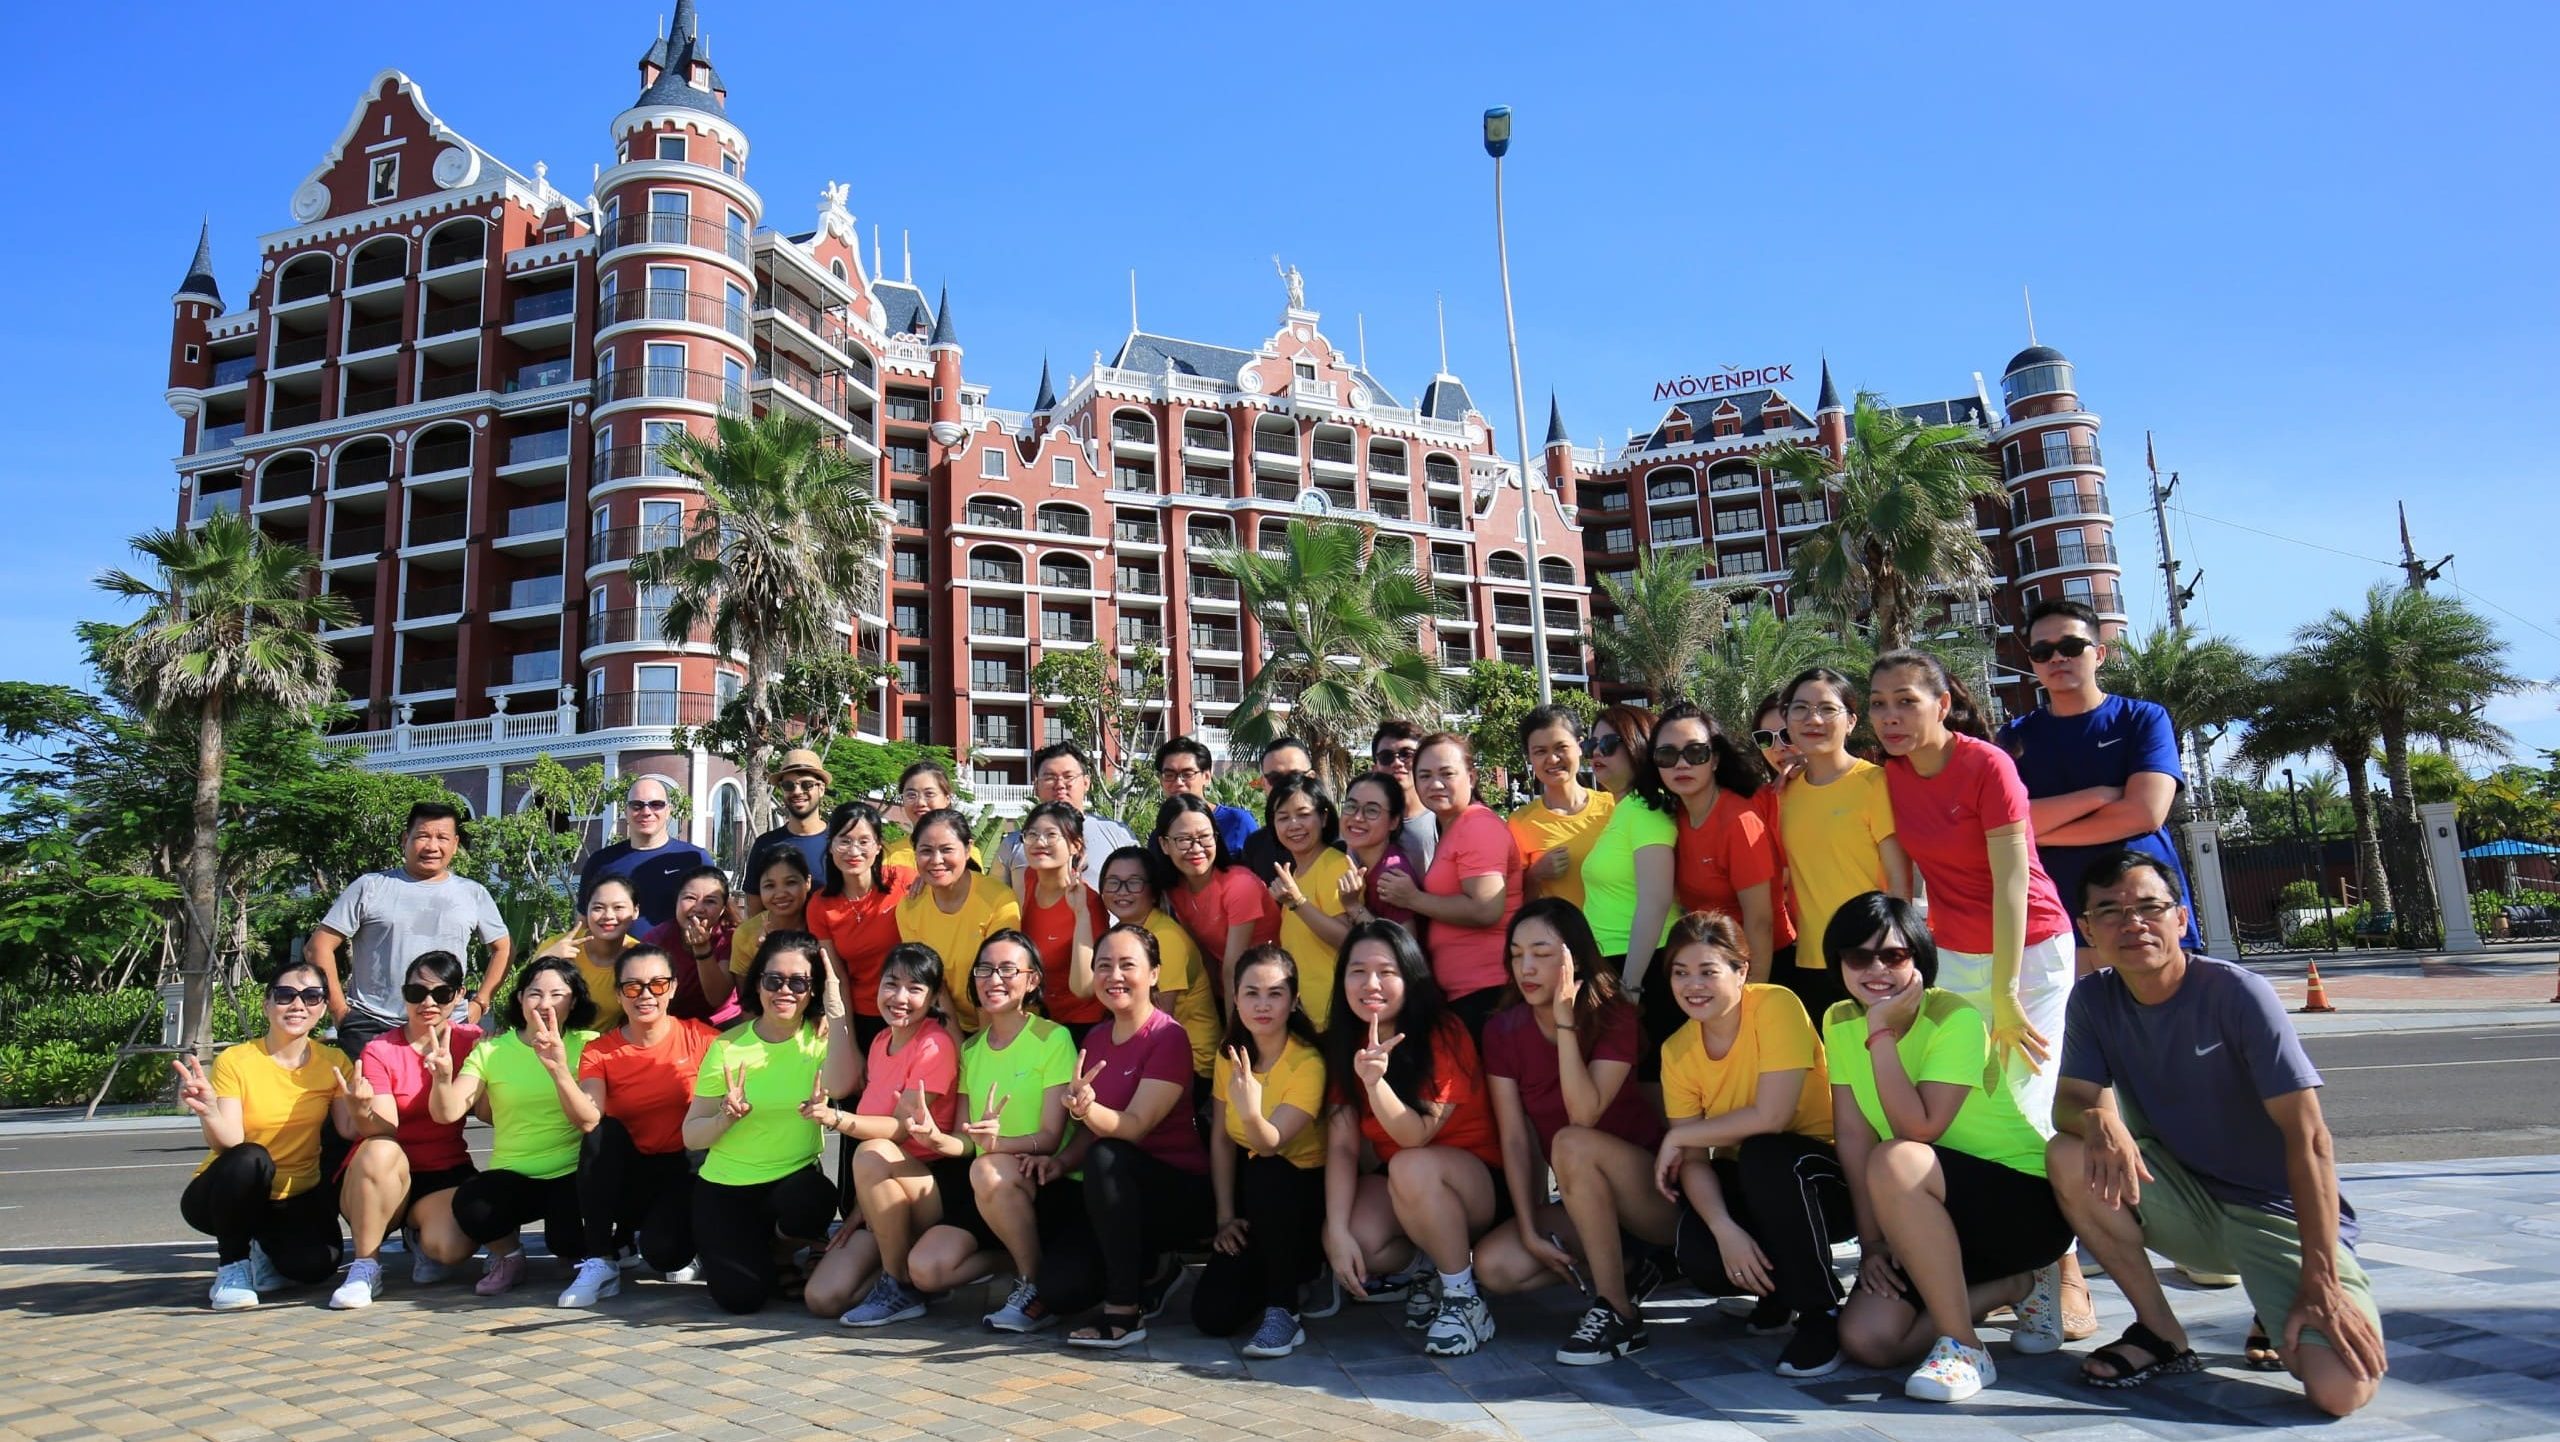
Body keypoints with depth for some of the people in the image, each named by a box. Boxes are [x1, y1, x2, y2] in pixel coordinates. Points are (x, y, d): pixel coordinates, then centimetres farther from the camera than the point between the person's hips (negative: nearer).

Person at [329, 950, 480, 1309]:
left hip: (446, 1174, 1)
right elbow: (385, 1131, -16)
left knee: (452, 1246, -29)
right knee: (380, 1150, -36)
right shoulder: (379, 1051, -4)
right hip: (380, 1178, 0)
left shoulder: (470, 1041, 1)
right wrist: (361, 1112, -39)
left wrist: (444, 1072, -27)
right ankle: (365, 1266, -17)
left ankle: (422, 1237, 10)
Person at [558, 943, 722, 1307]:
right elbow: (588, 1120, -22)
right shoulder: (599, 1052, -4)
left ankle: (648, 1236, 12)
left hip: (685, 1169, -2)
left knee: (662, 1250, -29)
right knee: (604, 1132, -28)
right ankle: (600, 1264, -17)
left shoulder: (699, 1037, -6)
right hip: (629, 1173, 2)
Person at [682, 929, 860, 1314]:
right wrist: (727, 1117, -22)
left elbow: (840, 1086, -26)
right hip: (724, 1188, 0)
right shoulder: (728, 1046, -4)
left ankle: (780, 1240, 4)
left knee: (813, 1200, -33)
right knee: (741, 1295, -17)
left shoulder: (822, 1036, -3)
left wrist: (835, 1008, -26)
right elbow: (691, 1137, -2)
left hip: (794, 1180, 0)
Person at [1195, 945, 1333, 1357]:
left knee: (1265, 1173, -38)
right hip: (1253, 1194, 5)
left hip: (1303, 1188, -5)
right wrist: (1225, 1216, -5)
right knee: (1212, 1315, -12)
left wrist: (1251, 1112, -49)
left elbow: (1271, 1144, -28)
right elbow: (1220, 1139, 2)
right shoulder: (1229, 1055, -1)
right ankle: (1292, 1275, 18)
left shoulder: (1309, 1062, -19)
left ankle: (1285, 1309, -18)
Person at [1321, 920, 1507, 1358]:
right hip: (1399, 1190, 5)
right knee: (1342, 1246, -26)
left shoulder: (1444, 1036, -19)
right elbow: (1342, 1145, -9)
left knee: (1410, 1168, -37)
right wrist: (1338, 1232, -21)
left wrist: (1376, 1082, -43)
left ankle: (1464, 1300, -16)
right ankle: (1428, 1272, 6)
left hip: (1476, 1181, -4)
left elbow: (1419, 1135, -25)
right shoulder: (1343, 1043, -4)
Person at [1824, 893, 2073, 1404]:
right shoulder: (1839, 1022, 0)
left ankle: (1964, 1348, -19)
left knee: (1895, 1161, -36)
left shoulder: (1956, 1019, -18)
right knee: (1865, 1340, -12)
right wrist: (1872, 1242, -7)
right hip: (1934, 1220, 7)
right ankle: (2017, 1286, 13)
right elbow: (1852, 1135, -3)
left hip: (2026, 1199, -7)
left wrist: (1881, 1032, -28)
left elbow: (1919, 1129, -28)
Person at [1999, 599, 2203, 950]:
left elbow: (2146, 812, -11)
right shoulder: (2015, 737, 7)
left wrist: (2038, 831, -7)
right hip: (2063, 925, 1)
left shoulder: (2144, 719, 4)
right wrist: (2101, 795, -13)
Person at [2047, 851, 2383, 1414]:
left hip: (2277, 1213, -4)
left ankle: (2279, 1318, 11)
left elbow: (2307, 1135, -22)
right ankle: (2162, 1334, -4)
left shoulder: (2237, 993, -20)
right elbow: (2070, 1102, -8)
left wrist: (2320, 1280, -26)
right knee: (2069, 1158, -24)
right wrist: (2099, 1118, -34)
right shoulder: (2092, 998, -6)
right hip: (2186, 1204, 4)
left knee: (2343, 1388, -26)